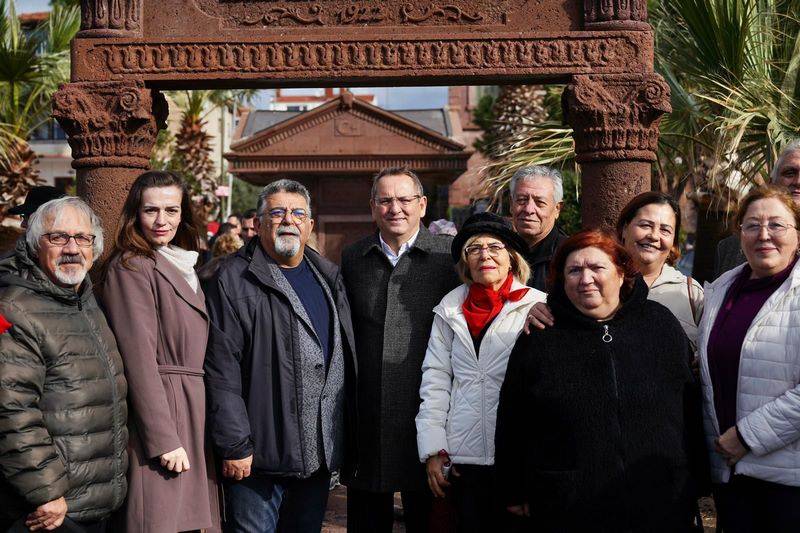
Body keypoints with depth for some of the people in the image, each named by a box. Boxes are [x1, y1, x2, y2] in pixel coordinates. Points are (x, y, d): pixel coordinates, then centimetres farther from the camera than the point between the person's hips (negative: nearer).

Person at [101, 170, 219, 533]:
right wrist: (163, 440, -19)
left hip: (192, 412, 8)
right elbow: (138, 359, -15)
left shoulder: (182, 267, 19)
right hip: (158, 410, -8)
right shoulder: (131, 267, -8)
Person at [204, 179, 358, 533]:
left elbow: (347, 355, 18)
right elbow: (221, 370, -12)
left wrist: (349, 437, 13)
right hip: (260, 451, -6)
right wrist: (234, 445, -16)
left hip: (322, 451, 6)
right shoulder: (235, 280, -7)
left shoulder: (328, 277, 14)